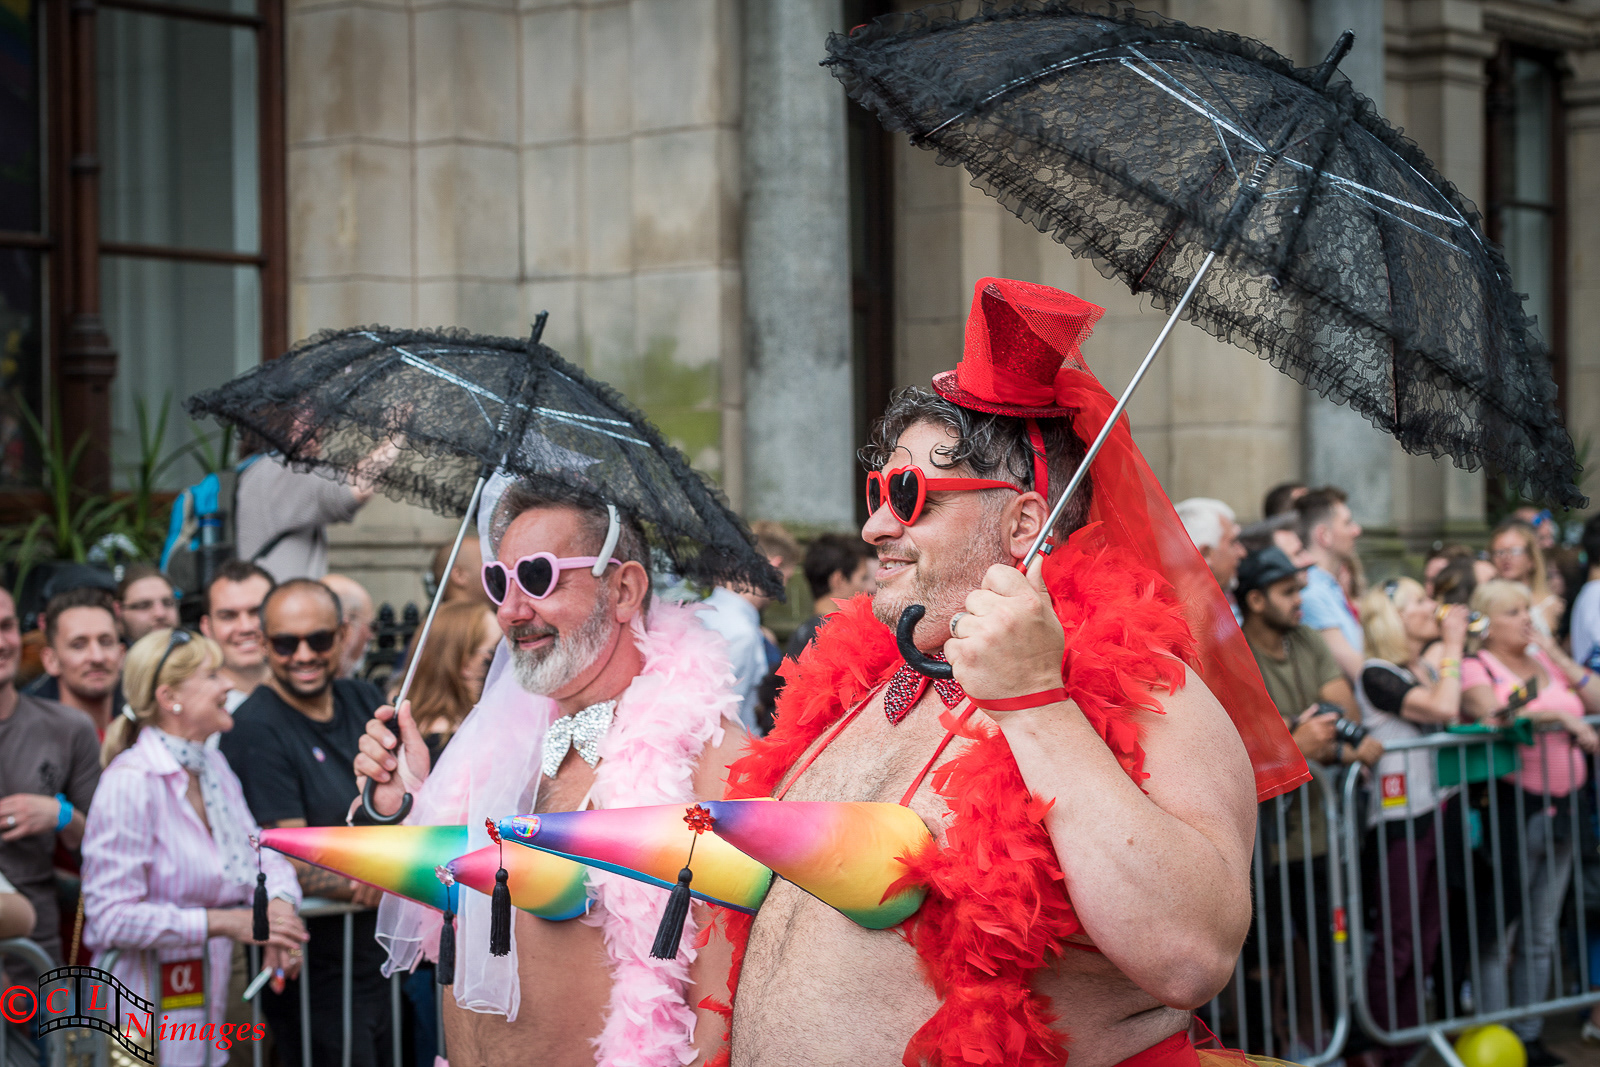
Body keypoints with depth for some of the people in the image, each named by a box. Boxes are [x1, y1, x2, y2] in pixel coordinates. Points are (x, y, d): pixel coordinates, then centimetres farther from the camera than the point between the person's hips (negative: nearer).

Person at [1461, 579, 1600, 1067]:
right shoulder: (1476, 667, -6)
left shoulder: (1546, 661, 14)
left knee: (1541, 935, 13)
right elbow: (1492, 712, -25)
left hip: (1560, 807, 7)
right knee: (1501, 933, -2)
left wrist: (1556, 656, 0)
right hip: (1512, 809, -7)